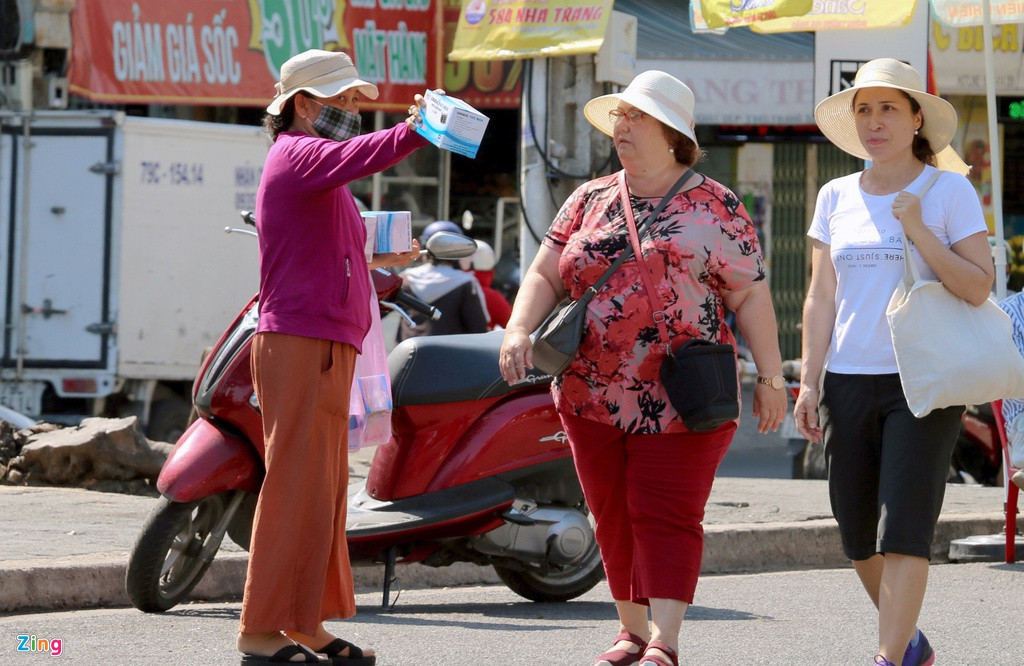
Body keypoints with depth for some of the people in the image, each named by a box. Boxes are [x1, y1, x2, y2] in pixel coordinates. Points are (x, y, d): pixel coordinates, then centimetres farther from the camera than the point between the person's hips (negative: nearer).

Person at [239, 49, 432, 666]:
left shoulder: (315, 165, 25)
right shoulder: (298, 153, -8)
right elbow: (357, 156, -31)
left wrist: (374, 258, 17)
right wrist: (415, 129, -44)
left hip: (326, 348, 11)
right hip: (302, 343, -11)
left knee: (324, 492, 13)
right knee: (298, 489, -11)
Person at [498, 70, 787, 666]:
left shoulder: (713, 207, 1)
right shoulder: (590, 200, 13)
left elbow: (751, 294, -1)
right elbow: (545, 275, 10)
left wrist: (770, 378, -6)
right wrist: (519, 331, -8)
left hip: (680, 396, -5)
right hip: (592, 394, 5)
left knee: (666, 516, -11)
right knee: (613, 516, 8)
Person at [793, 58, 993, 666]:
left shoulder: (950, 193, 0)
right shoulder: (837, 197, 11)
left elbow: (979, 287, -6)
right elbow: (822, 297, 11)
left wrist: (918, 231, -16)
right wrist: (809, 382, 3)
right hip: (849, 382, 4)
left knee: (904, 529, -13)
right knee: (860, 537, 6)